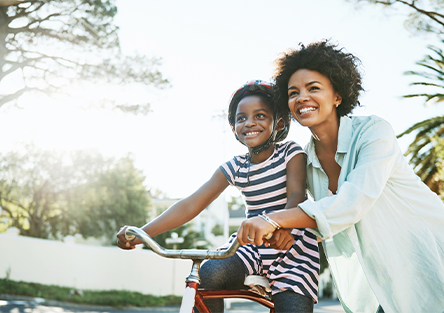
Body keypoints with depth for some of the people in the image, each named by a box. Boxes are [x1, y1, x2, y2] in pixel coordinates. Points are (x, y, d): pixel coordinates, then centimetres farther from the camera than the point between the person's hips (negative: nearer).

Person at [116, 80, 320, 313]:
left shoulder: (291, 153, -2)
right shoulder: (234, 168, 4)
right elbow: (191, 204, -4)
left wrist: (283, 226, -44)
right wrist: (140, 233, -17)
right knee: (206, 275, -25)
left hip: (292, 245, -2)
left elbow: (296, 195, -18)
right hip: (252, 246, 2)